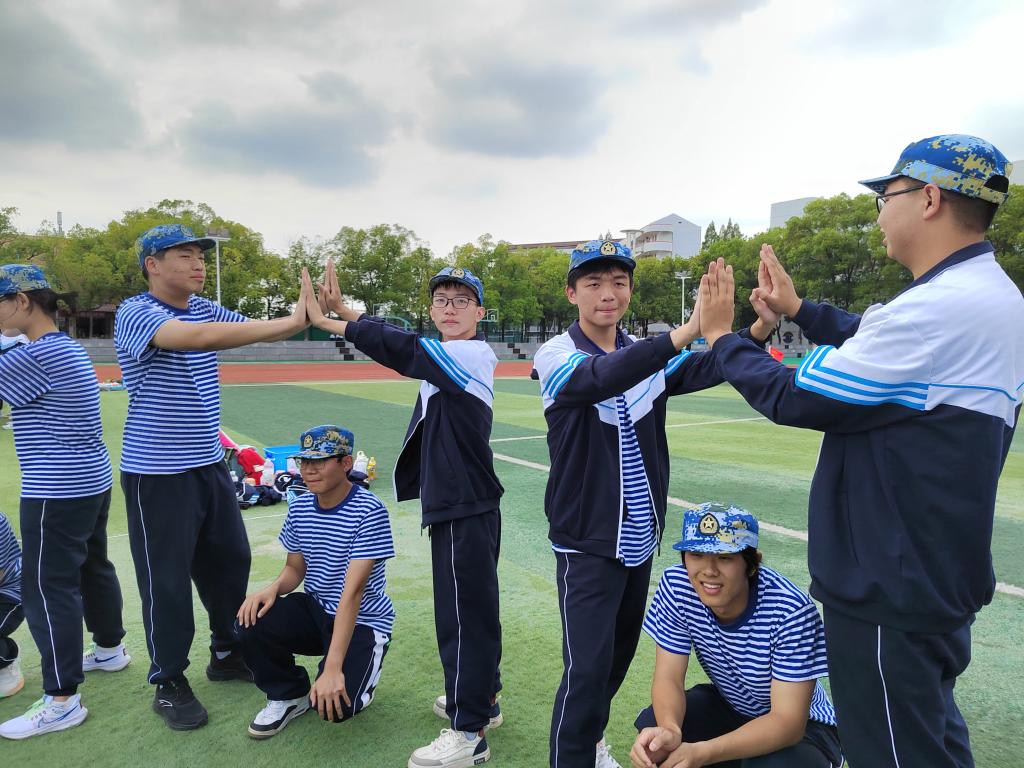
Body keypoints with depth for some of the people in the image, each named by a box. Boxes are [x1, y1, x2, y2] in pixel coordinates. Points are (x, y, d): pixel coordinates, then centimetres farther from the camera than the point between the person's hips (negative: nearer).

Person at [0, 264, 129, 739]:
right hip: (91, 482, 10)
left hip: (57, 492, -10)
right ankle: (110, 649, 38)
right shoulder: (69, 349, 12)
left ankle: (62, 701, 4)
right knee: (93, 567, 21)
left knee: (47, 588, -3)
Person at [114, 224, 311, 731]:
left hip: (209, 465, 7)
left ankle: (227, 655, 36)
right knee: (165, 579, 4)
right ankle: (168, 684, 23)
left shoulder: (204, 309, 7)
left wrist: (309, 314, -23)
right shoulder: (135, 314, -16)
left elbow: (258, 331, -4)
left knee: (230, 560, 16)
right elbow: (199, 337, -34)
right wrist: (291, 322, -39)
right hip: (157, 474, -7)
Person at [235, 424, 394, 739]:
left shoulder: (369, 511, -22)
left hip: (362, 621, -5)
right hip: (314, 610, 6)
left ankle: (359, 670, 11)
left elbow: (352, 591, -28)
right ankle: (290, 695, 6)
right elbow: (295, 568, 10)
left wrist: (332, 668, -32)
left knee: (334, 705, -26)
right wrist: (273, 588, -16)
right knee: (250, 621, -21)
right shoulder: (300, 508, -1)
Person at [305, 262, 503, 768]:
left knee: (463, 612, -1)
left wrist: (329, 321, -15)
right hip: (458, 504, 10)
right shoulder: (445, 356, 12)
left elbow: (401, 349, -21)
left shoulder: (473, 354, -15)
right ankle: (481, 697, 38)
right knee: (473, 605, 21)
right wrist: (343, 310, -3)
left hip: (465, 508, -10)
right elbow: (404, 344, 8)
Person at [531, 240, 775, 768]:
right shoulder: (556, 356, -13)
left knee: (620, 653, 20)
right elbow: (601, 380, -34)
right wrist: (689, 329, -45)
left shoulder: (648, 355, 3)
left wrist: (760, 327, -33)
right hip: (587, 541, -6)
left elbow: (710, 368, -14)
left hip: (640, 538, 6)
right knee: (587, 667, -7)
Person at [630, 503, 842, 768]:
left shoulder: (791, 611, -32)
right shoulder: (676, 585, -20)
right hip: (729, 707, 3)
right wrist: (669, 730, -42)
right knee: (652, 726, -24)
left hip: (802, 726, -2)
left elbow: (788, 721, -31)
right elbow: (668, 677, -18)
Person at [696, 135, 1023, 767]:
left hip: (889, 592, -10)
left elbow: (793, 400, -22)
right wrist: (797, 309, 22)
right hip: (942, 574, 10)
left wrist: (719, 336, -6)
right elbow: (880, 349, 19)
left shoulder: (935, 310, -27)